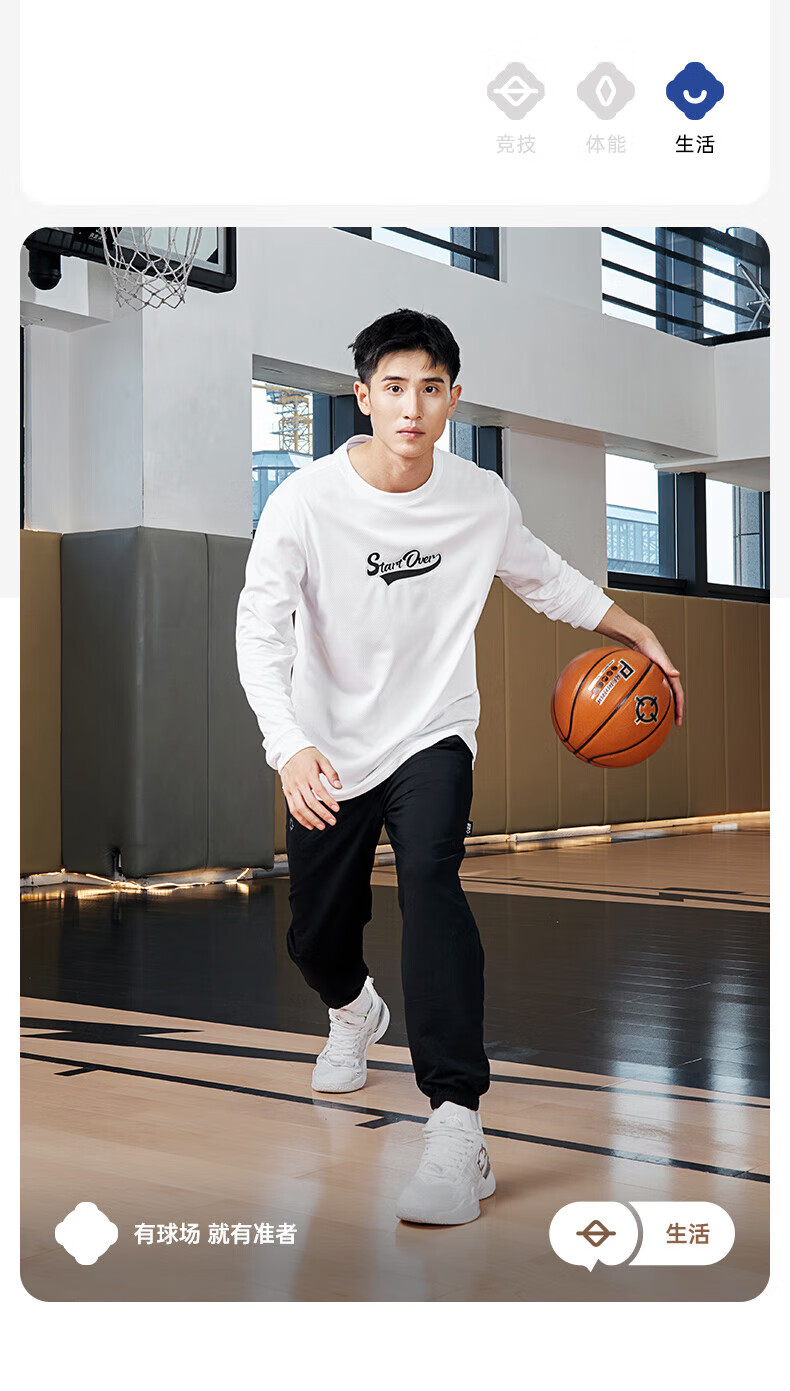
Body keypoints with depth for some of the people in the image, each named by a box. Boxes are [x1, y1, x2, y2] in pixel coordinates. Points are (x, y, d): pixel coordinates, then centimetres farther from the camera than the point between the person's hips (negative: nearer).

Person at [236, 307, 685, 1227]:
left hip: (432, 738, 0)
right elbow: (260, 635, -19)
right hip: (328, 754, 1)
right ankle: (354, 1013, 51)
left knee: (430, 874, -29)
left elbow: (546, 579, 14)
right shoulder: (303, 503, -15)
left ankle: (457, 1127, -33)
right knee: (316, 936, 11)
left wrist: (640, 636, 13)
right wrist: (290, 747, -34)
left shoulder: (482, 500, -6)